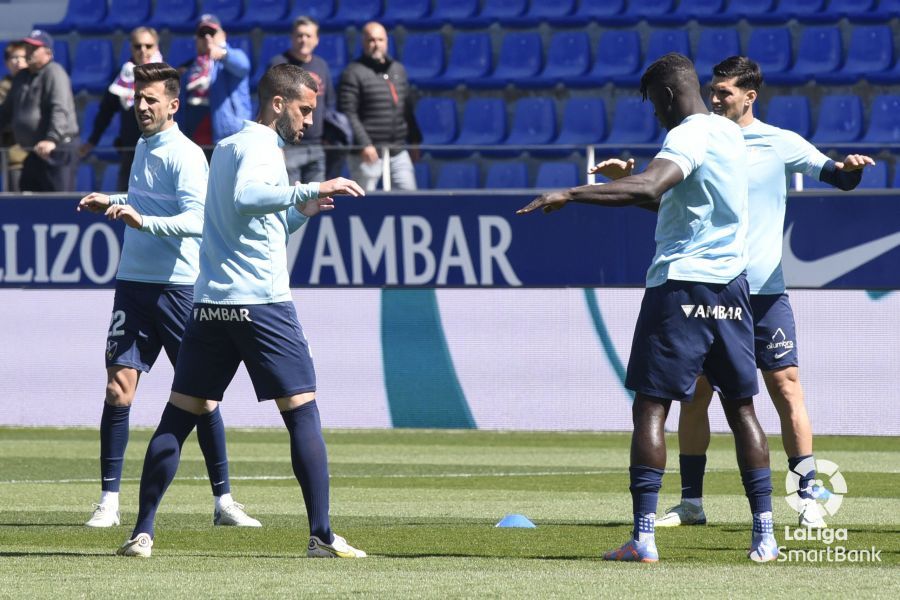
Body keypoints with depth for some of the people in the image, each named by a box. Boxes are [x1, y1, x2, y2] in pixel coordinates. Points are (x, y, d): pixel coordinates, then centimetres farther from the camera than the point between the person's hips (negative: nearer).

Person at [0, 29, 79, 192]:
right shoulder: (21, 77, 17)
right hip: (33, 153, 10)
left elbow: (60, 110, -25)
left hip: (58, 149, -10)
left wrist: (52, 140, -37)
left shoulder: (54, 73, -12)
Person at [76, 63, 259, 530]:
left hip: (178, 287, -6)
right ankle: (109, 500, -1)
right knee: (118, 385, -5)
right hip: (134, 283, 6)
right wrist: (113, 203, 16)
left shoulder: (185, 155, -10)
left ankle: (223, 500, 8)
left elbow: (194, 220, -22)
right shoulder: (143, 147, 13)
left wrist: (142, 220, -34)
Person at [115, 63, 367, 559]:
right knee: (303, 414, -2)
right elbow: (246, 197, -29)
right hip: (262, 303, -8)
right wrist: (310, 190, -28)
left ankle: (142, 532, 1)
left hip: (210, 304, 8)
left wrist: (299, 211, 20)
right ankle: (322, 535, -6)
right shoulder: (260, 147, -7)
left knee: (177, 416, 7)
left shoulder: (226, 147, 21)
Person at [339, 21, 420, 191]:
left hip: (398, 153, 6)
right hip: (369, 152, -6)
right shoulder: (354, 73, -5)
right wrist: (364, 144, -19)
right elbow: (348, 114, -12)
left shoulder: (398, 70, 17)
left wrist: (415, 140, 18)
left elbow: (407, 111, 22)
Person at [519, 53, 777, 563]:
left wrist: (571, 195, -31)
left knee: (650, 406, -5)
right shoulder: (729, 133, 15)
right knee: (742, 407, 10)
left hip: (681, 282, -8)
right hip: (732, 285, 8)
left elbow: (647, 188, -31)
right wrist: (624, 185, 31)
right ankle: (765, 534, 6)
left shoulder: (690, 137, -12)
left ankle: (644, 536, -11)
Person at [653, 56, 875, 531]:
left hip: (763, 290, -3)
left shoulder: (780, 144, 1)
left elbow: (837, 177, 0)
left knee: (786, 387, -6)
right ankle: (691, 502, 11)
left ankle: (809, 498, -2)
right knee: (694, 393, 3)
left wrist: (851, 168, -23)